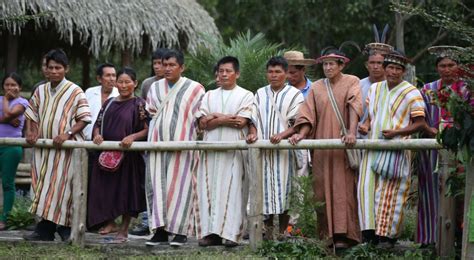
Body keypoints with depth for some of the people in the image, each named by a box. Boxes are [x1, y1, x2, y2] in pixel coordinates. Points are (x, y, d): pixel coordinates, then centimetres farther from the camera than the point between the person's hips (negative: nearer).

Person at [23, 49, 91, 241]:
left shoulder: (75, 92, -4)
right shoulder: (40, 91, 11)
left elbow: (84, 118, -6)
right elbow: (31, 115, 18)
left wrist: (67, 134, -19)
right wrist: (30, 132, 0)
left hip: (66, 148, -5)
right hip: (43, 147, 5)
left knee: (62, 187, -5)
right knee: (43, 187, 3)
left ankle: (66, 228, 2)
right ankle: (45, 229, 6)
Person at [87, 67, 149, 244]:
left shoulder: (139, 104, -2)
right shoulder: (109, 103, 13)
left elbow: (147, 130, -8)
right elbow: (98, 124, 17)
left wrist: (132, 137, -24)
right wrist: (97, 135, -5)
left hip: (129, 154, -5)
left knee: (126, 191, 0)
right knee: (106, 190, 4)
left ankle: (123, 231, 7)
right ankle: (109, 222, 14)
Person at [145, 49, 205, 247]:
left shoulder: (194, 89, 1)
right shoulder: (155, 88, 12)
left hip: (182, 143, -4)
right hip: (158, 142, 4)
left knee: (179, 185, -5)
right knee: (157, 184, -2)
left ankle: (181, 231, -1)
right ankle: (160, 230, 0)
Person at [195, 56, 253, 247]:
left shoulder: (245, 95, 6)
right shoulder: (209, 96, 17)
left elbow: (241, 122, -8)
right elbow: (203, 123, 5)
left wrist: (216, 117, -2)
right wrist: (226, 119, -6)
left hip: (234, 148, -4)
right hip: (211, 147, 4)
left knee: (232, 189, -8)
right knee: (209, 188, -3)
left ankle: (231, 233, -9)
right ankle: (210, 232, -3)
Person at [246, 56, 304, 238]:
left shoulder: (294, 94, 5)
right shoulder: (260, 94, 17)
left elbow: (298, 123, -3)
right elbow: (254, 119, 13)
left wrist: (282, 134, -19)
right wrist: (253, 133, -8)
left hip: (284, 148, -3)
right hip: (263, 149, 3)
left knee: (283, 189, -5)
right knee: (266, 188, 0)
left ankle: (282, 231, -1)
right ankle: (268, 229, 6)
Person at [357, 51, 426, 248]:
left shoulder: (411, 93, -4)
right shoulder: (374, 89, 13)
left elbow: (420, 124, -7)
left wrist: (396, 132, -20)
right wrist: (365, 125, 0)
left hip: (397, 149, -5)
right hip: (373, 148, 5)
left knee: (391, 193, -4)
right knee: (369, 188, -1)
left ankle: (389, 235, 1)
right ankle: (372, 232, 3)